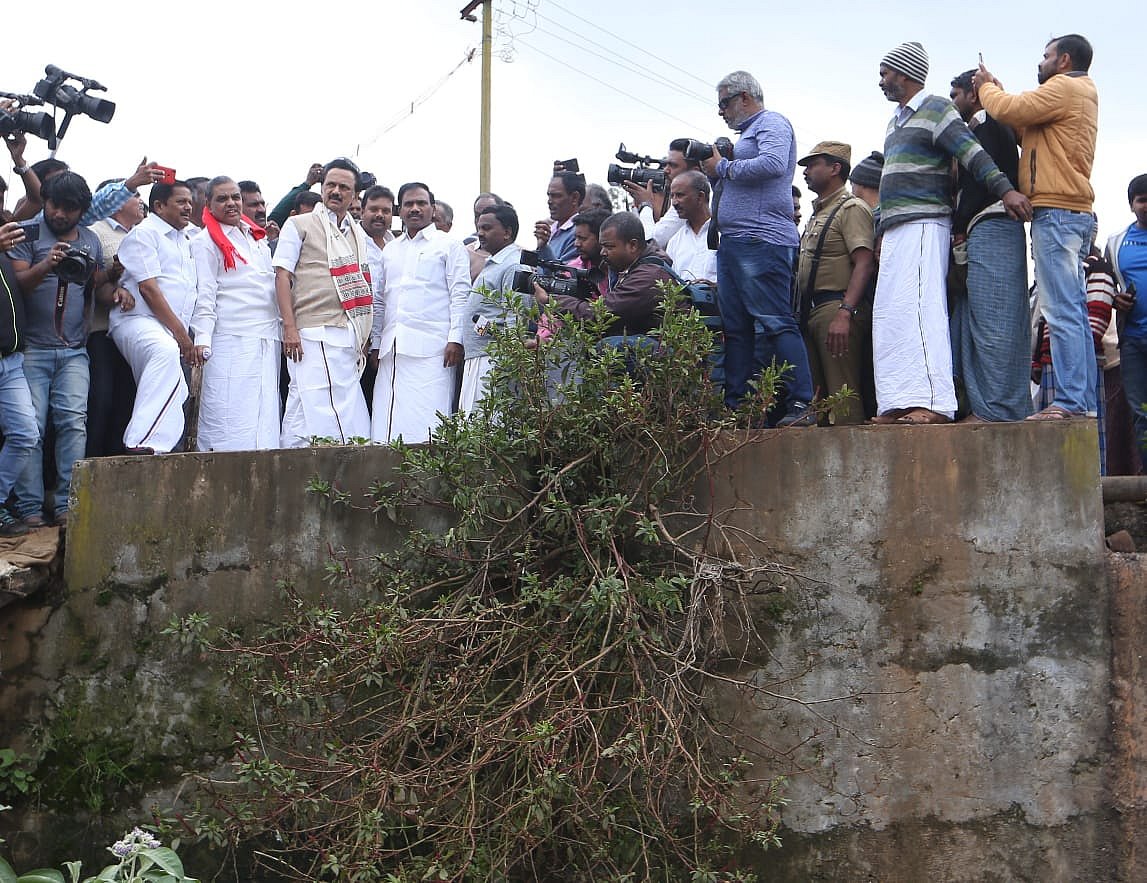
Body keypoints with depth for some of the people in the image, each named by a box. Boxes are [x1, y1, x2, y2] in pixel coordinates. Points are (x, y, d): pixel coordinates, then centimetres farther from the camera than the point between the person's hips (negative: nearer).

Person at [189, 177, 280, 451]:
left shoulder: (258, 237, 21)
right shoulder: (205, 242, 1)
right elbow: (204, 294, -6)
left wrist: (281, 330, 19)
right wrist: (202, 338, -15)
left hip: (267, 341, 7)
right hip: (231, 342, -7)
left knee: (265, 415, 3)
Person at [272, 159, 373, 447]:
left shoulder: (358, 234, 21)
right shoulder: (300, 225, 5)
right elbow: (282, 276, -2)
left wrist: (364, 340, 16)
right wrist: (289, 327, -12)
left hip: (349, 339, 6)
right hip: (313, 335, -6)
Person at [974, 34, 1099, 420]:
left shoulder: (1064, 87, -5)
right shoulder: (1082, 93, 26)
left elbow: (1009, 110, -11)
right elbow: (1026, 128, 23)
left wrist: (986, 86, 8)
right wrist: (997, 90, 18)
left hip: (1056, 212, -10)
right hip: (1075, 213, 10)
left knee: (1062, 312, -14)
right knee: (1074, 313, 8)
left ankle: (1069, 402, -19)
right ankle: (1084, 403, 7)